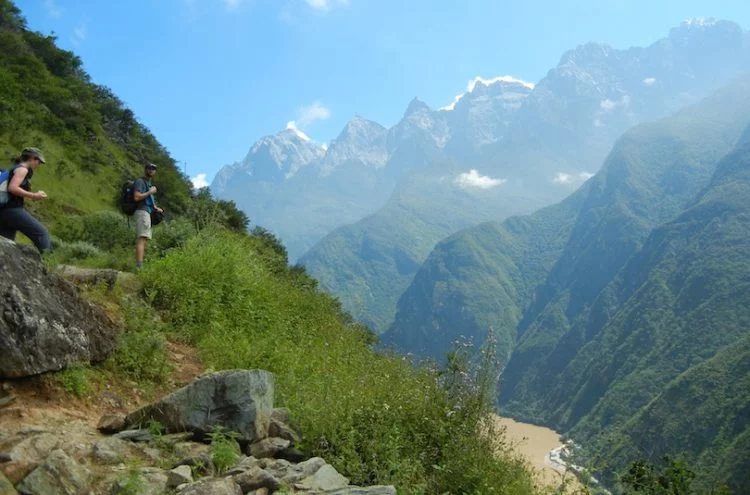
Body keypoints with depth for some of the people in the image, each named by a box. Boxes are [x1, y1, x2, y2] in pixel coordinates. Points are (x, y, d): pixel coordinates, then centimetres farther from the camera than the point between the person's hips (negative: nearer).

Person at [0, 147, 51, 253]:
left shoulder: (14, 168, 24)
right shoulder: (22, 169, -5)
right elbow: (12, 188, -20)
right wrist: (34, 196, -16)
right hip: (13, 210, -10)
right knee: (42, 233, -9)